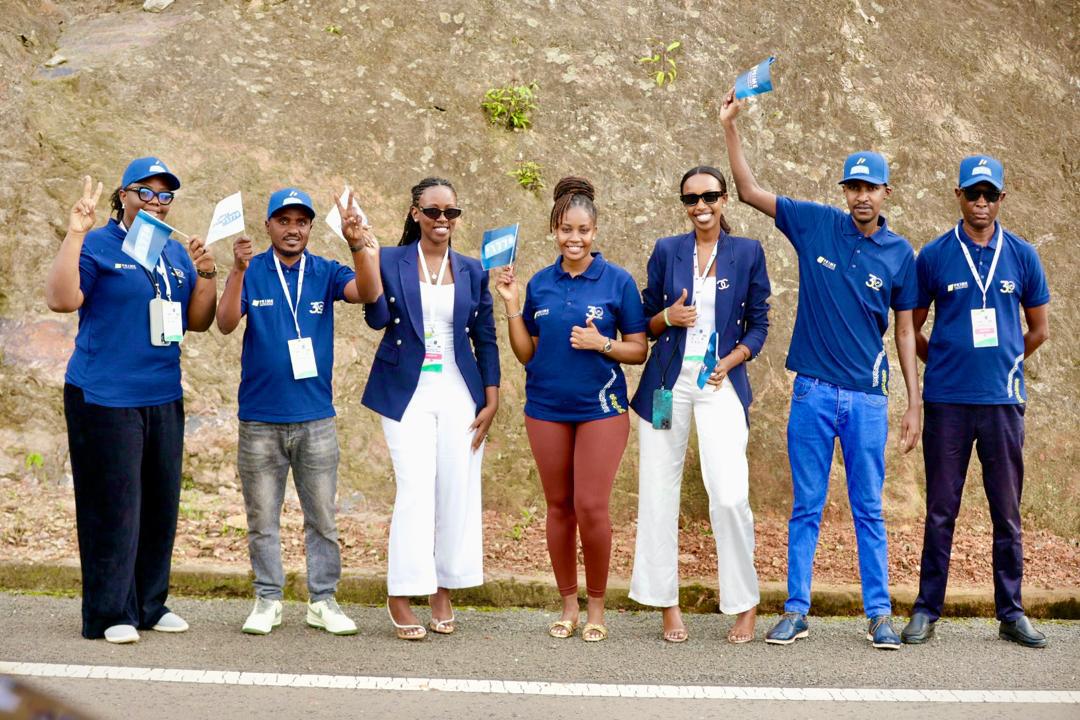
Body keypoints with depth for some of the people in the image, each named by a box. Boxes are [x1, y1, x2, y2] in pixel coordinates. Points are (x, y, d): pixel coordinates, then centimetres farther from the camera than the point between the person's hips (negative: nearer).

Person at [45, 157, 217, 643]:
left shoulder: (177, 254, 13)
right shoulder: (98, 246, -5)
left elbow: (198, 322, 12)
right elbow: (61, 299, -19)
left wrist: (206, 274, -2)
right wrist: (75, 234, -22)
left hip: (164, 398, 6)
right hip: (105, 398, -6)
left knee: (161, 504, 10)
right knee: (114, 506, -3)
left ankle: (150, 605, 22)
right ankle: (110, 613, 7)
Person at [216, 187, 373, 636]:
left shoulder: (326, 273, 3)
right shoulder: (251, 273, 0)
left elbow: (364, 292, -16)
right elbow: (226, 324, -13)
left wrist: (359, 249, -34)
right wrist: (238, 270, -27)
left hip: (316, 418, 1)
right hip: (259, 418, -1)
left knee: (322, 517, 7)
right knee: (262, 519, 8)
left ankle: (323, 601, 16)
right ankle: (267, 600, 19)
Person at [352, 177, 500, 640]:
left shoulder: (471, 271, 9)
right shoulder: (390, 261, 2)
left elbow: (485, 339, 11)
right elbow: (378, 316, -14)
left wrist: (491, 401, 5)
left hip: (460, 395, 3)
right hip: (408, 394, -3)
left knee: (457, 494, 3)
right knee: (415, 491, -11)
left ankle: (443, 593, 18)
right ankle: (400, 596, 1)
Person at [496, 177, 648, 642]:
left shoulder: (617, 281, -3)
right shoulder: (540, 284, 6)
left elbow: (639, 351, 0)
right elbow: (526, 354, 7)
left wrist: (602, 344, -17)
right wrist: (512, 306, -3)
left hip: (600, 407, -3)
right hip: (547, 407, 3)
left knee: (591, 508, -7)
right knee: (559, 506, 9)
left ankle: (597, 603, 13)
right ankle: (568, 603, 22)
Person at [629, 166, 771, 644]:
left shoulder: (748, 253, 5)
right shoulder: (666, 251, 8)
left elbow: (759, 325, 6)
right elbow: (647, 323, 12)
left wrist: (730, 362, -9)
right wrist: (668, 317, -10)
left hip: (721, 384, -2)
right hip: (668, 382, 2)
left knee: (730, 497, -12)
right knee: (658, 492, 2)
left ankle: (745, 604, 6)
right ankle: (667, 604, 15)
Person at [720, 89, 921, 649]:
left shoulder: (900, 253, 3)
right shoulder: (815, 224, 1)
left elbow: (905, 331, 7)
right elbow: (749, 191, 1)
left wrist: (915, 403, 4)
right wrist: (730, 125, -8)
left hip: (868, 397, 0)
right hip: (813, 391, 0)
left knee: (868, 509, 7)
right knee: (806, 508, 6)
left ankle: (879, 614, 16)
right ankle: (796, 611, 14)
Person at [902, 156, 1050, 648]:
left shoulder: (1022, 256, 6)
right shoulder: (934, 256, 2)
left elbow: (1039, 329, 15)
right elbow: (912, 328, 10)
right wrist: (946, 366, 10)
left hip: (1002, 402, 1)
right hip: (946, 403, -1)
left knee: (1007, 512, 7)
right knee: (940, 511, 4)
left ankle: (1011, 613, 17)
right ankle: (927, 611, 12)